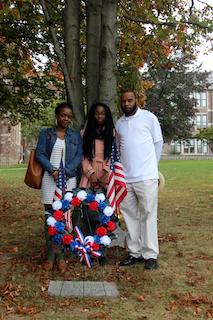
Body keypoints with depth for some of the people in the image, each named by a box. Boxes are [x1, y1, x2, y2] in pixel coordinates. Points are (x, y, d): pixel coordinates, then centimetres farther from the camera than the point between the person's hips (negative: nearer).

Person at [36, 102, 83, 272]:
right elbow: (40, 154, 1)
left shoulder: (76, 135, 10)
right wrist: (52, 171, -13)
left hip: (69, 179, 0)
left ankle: (60, 254, 6)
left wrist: (64, 172, -11)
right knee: (49, 216, -1)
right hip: (50, 179, 0)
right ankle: (51, 254, 6)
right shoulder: (46, 133, 8)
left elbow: (79, 156, 2)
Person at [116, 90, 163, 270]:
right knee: (130, 216, 9)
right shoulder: (119, 123, 13)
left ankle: (151, 255, 6)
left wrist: (151, 166, 7)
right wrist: (123, 167, 11)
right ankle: (135, 252, 18)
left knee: (148, 215, -2)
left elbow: (158, 143, 5)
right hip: (125, 178, 5)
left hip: (146, 177, -5)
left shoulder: (149, 118, 0)